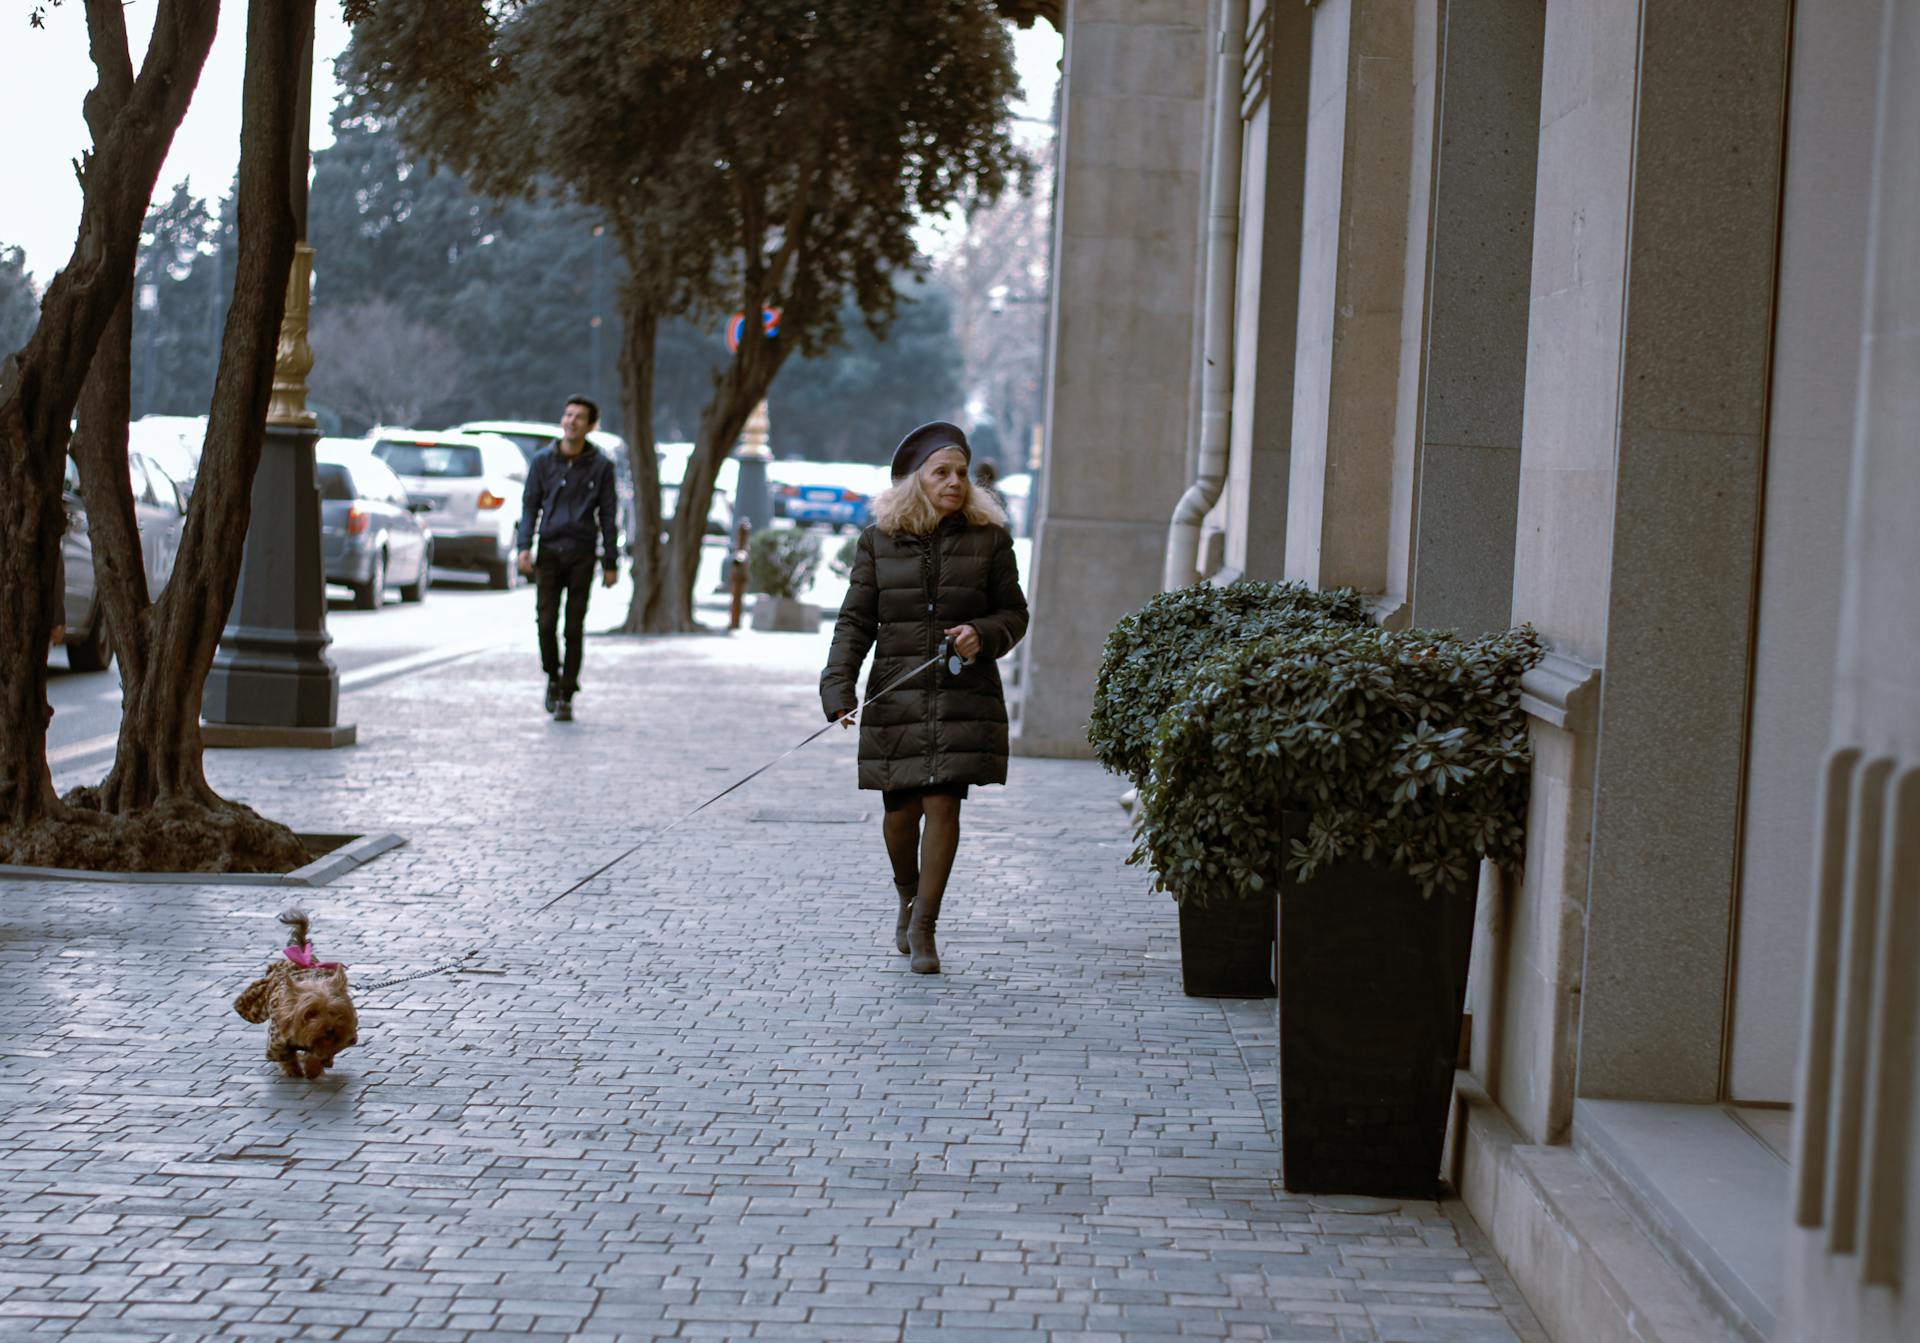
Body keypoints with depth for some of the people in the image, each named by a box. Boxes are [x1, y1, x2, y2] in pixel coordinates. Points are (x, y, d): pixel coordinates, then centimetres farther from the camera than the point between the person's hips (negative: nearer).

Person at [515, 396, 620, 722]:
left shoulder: (600, 465, 3)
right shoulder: (543, 460, 6)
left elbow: (608, 515, 5)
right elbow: (530, 506, 7)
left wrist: (611, 563, 2)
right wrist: (524, 547, -6)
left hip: (581, 556, -1)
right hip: (549, 553, 1)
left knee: (574, 628, -1)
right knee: (546, 622, -6)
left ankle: (566, 696, 5)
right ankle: (553, 678, 19)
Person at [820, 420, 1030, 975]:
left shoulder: (988, 537, 2)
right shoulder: (880, 539, 2)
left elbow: (1014, 613, 8)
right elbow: (855, 620, 3)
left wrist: (984, 634, -14)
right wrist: (839, 685, -10)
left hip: (964, 693, -1)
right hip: (897, 693, 1)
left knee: (943, 804, -7)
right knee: (902, 808, 3)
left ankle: (924, 927, 4)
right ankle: (908, 897, 34)